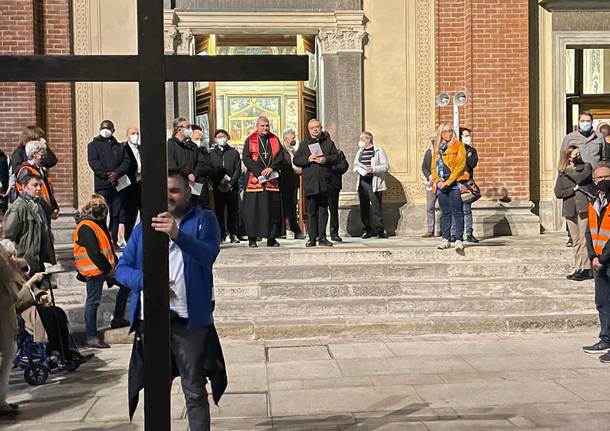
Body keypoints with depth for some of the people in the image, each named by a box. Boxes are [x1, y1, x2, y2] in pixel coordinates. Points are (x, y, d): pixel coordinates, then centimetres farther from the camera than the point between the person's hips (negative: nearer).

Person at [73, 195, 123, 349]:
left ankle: (118, 318, 24)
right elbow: (94, 253, -23)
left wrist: (115, 265, 9)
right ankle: (91, 337, 3)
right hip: (94, 270, -10)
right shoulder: (86, 227, -18)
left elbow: (108, 247, 17)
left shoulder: (99, 223, 14)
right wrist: (108, 269, -16)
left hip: (106, 267, 10)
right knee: (93, 301, -4)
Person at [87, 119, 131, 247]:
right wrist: (107, 175, -16)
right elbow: (93, 162, -4)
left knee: (116, 215, 3)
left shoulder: (120, 147, 20)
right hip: (102, 185, -3)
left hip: (118, 185, 3)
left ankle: (114, 241, 8)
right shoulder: (94, 145, 10)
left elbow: (126, 162, 6)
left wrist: (116, 173, -13)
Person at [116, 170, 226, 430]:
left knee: (194, 390, 1)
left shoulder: (203, 220, 2)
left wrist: (178, 235, -35)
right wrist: (145, 280, -13)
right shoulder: (144, 226, 13)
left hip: (189, 319, -3)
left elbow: (208, 255, -17)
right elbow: (121, 269, 9)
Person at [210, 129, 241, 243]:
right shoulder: (211, 153, 8)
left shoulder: (234, 152, 10)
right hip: (217, 188, 0)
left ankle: (233, 234, 6)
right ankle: (221, 234, 4)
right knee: (219, 211, -1)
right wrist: (218, 185, -7)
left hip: (232, 187, 0)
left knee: (233, 211, 0)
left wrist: (230, 184, -7)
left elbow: (238, 170, 4)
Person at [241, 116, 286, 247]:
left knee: (273, 208, 1)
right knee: (253, 208, -4)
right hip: (254, 179, -2)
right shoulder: (250, 140, 5)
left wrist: (271, 168, -12)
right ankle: (252, 238, 1)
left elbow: (281, 156, 4)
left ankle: (271, 238, 6)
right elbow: (246, 158, -4)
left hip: (272, 179, 3)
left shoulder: (274, 140, 13)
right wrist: (259, 171, -14)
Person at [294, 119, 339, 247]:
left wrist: (326, 159, -11)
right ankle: (312, 238, 3)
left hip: (324, 183, 0)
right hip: (309, 183, 0)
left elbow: (336, 156, 6)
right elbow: (295, 160, 6)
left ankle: (322, 237, 9)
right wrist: (308, 159, -10)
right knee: (311, 211, 0)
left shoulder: (329, 143, 12)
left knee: (323, 210, 4)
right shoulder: (304, 144, 12)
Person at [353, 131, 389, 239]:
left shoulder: (378, 151, -2)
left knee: (376, 207, -9)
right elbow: (355, 165, 24)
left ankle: (380, 230, -6)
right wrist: (359, 169, 1)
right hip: (362, 182, 6)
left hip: (374, 183, -6)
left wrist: (373, 169, -18)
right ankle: (367, 230, 13)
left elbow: (386, 166, -6)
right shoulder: (360, 152, 17)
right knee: (364, 207, 6)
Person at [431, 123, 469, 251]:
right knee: (445, 212, 8)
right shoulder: (438, 148, 18)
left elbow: (460, 165, -8)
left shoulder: (458, 145, 2)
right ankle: (445, 239, 12)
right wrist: (437, 181, -4)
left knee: (457, 212, -6)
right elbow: (433, 166, 14)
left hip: (454, 183, -5)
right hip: (441, 185, 5)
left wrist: (448, 182, -14)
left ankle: (459, 240, -7)